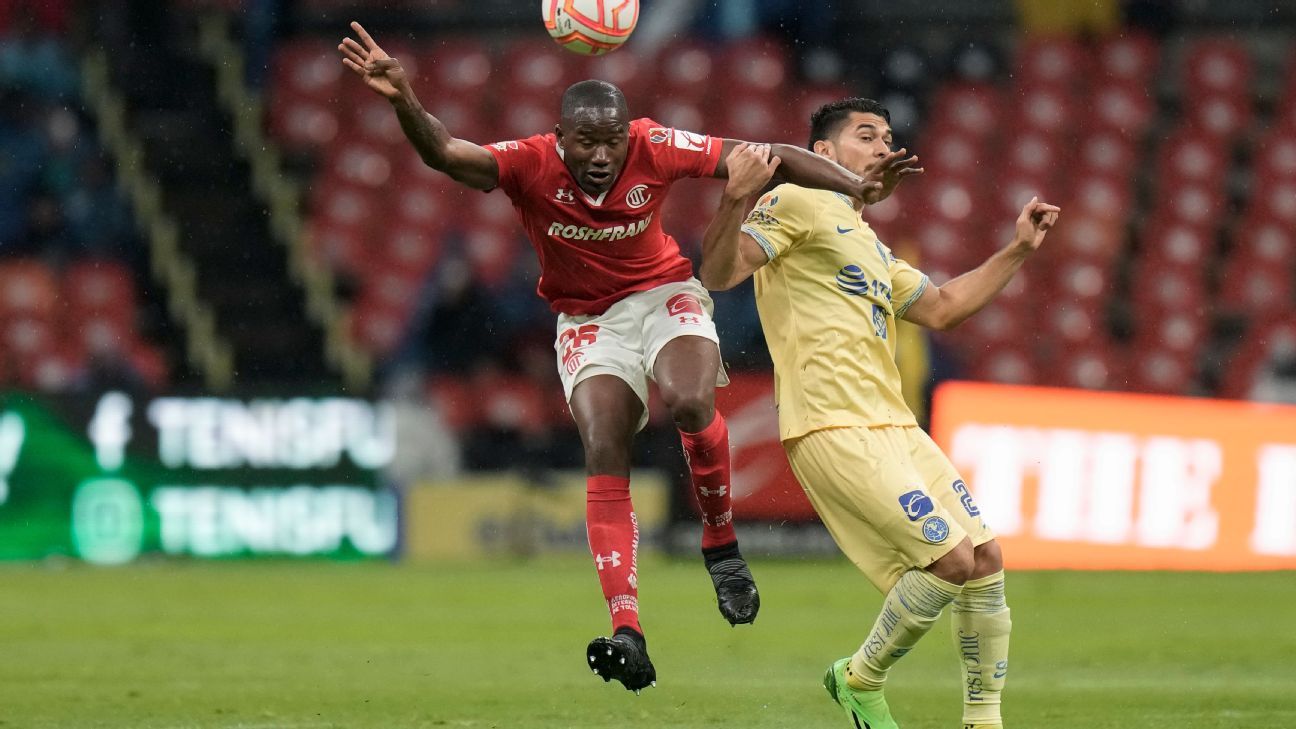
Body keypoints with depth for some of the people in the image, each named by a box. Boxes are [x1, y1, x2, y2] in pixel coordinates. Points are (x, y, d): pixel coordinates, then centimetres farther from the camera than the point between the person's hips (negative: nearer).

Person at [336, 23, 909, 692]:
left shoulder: (655, 149, -20)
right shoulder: (532, 166, -22)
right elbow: (444, 153, -37)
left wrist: (856, 185, -21)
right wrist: (403, 102, -56)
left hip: (664, 297, 0)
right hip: (587, 321, 0)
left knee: (690, 403, -30)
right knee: (604, 452, -18)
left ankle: (721, 543, -4)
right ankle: (627, 631, -23)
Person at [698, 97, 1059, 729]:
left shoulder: (867, 244, 27)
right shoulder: (797, 204, 0)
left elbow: (940, 308, 35)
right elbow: (718, 274, -12)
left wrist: (1019, 249, 33)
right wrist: (735, 200, -31)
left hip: (892, 427, 9)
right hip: (833, 431, -9)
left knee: (986, 559, 3)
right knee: (952, 558, -16)